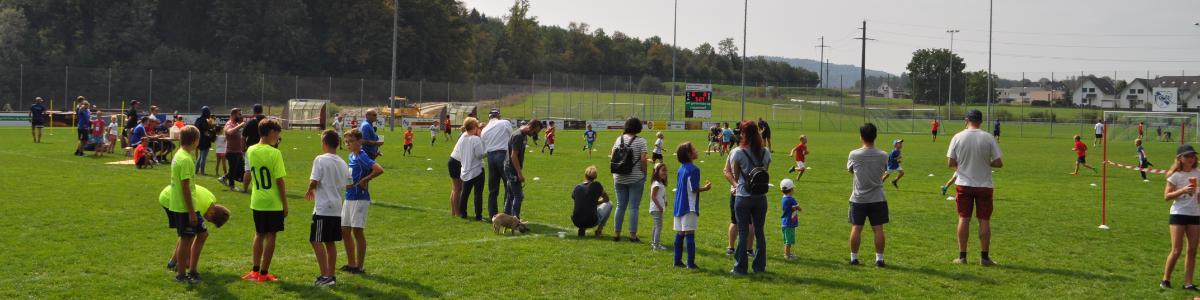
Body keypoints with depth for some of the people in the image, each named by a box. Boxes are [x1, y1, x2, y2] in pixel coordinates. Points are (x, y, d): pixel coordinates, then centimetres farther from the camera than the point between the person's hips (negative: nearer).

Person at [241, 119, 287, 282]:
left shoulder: (250, 151, 1)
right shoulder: (274, 153, -16)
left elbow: (248, 174, 9)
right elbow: (279, 181, -14)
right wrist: (285, 204, -8)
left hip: (257, 201, 5)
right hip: (273, 202, -5)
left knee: (259, 234, 17)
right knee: (270, 235, 4)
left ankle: (255, 270, 17)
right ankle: (264, 272, 6)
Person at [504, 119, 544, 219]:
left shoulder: (523, 136, 12)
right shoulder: (518, 136, -19)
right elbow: (513, 156, -22)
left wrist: (519, 173, 19)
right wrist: (520, 174, -21)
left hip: (510, 170, 10)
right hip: (513, 170, -10)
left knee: (510, 196, 13)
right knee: (519, 196, -8)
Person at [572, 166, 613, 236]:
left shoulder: (577, 187, 4)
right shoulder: (596, 185, -4)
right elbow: (606, 199, 10)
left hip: (576, 222, 4)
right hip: (591, 222, -4)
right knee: (609, 204, 19)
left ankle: (582, 229, 17)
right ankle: (599, 230, 12)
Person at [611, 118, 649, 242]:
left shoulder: (619, 139, 4)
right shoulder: (641, 141, -9)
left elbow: (612, 157, 6)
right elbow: (643, 159, -15)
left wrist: (614, 174, 14)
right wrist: (644, 174, -2)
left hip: (619, 178, 4)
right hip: (636, 179, -4)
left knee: (620, 206, 12)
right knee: (634, 207, 1)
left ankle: (616, 233, 14)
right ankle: (632, 235, 2)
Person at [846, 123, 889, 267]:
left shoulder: (854, 155, -10)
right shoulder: (883, 156, -8)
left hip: (858, 199, 0)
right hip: (878, 199, 1)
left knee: (856, 228, 7)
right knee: (878, 229, 5)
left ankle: (854, 258, 13)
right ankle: (879, 259, 9)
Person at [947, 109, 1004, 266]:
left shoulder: (957, 137, -5)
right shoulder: (988, 138, -7)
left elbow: (950, 163, -4)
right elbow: (998, 163, -8)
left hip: (964, 184, 1)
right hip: (984, 185, -1)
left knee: (964, 219, 7)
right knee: (984, 221, 5)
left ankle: (962, 256, 9)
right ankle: (984, 257, 7)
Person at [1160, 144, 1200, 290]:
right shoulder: (1175, 176, -7)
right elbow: (1166, 196, -10)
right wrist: (1183, 190, -21)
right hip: (1178, 214, -5)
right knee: (1176, 250, -6)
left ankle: (1188, 282, 8)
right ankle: (1165, 279, 9)